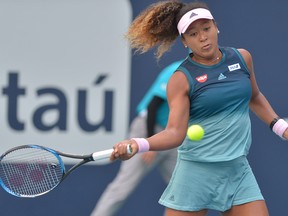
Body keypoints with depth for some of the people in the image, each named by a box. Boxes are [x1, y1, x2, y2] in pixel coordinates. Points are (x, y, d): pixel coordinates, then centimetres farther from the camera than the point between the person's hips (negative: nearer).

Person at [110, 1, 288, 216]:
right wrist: (137, 145, -34)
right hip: (196, 172, -4)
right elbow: (175, 132, -17)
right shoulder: (182, 79, -9)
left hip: (238, 169, 4)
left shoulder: (242, 58, 5)